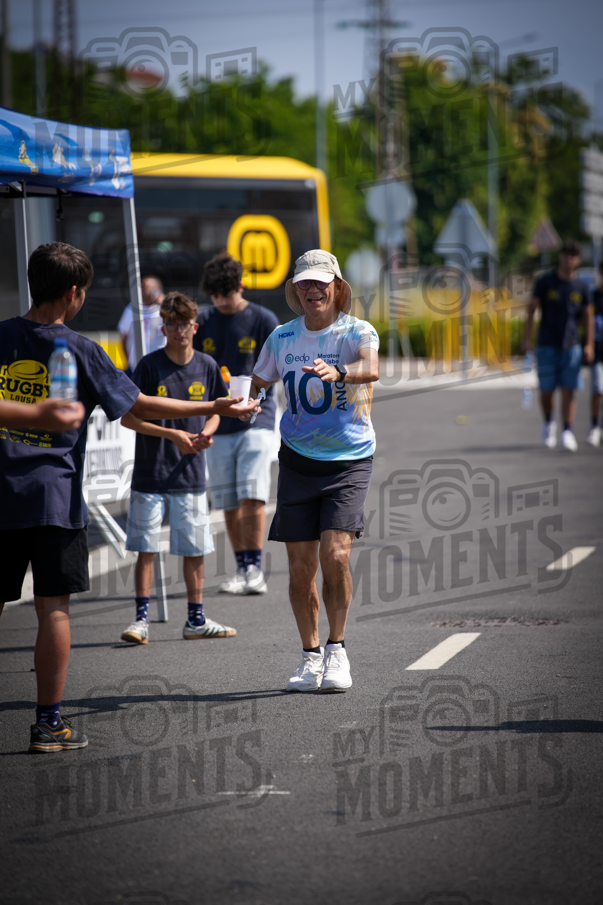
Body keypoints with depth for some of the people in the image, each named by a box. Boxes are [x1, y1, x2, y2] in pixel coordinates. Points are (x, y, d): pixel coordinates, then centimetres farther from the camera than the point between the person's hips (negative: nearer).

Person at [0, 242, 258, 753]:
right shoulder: (78, 351, -5)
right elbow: (140, 407, 0)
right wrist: (214, 409, 9)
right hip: (55, 498, -3)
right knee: (53, 609, 3)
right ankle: (49, 723, 4)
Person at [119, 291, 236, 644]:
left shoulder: (207, 366, 4)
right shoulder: (150, 365, -7)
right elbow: (128, 417, -7)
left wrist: (207, 432, -7)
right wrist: (172, 435, -15)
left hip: (191, 474, 3)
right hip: (150, 474, -3)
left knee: (195, 550, 8)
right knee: (146, 549, -2)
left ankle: (196, 620, 18)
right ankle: (142, 619, 4)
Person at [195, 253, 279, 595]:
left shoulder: (264, 320, -1)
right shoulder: (203, 323, 9)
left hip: (256, 417, -4)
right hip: (218, 423, 4)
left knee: (253, 496, -14)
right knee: (229, 502, 6)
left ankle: (255, 569, -9)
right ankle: (241, 569, 15)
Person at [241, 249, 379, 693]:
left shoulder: (357, 332, -9)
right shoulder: (282, 338, 4)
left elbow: (371, 369, -31)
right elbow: (259, 385, 18)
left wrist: (338, 372, -52)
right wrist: (248, 408, -4)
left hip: (350, 460, -3)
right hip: (298, 459, 3)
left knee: (335, 555, -17)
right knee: (301, 566, 1)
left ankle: (337, 650, 2)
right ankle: (311, 656, 18)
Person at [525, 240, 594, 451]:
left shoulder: (581, 286, 4)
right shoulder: (545, 282, -2)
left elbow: (587, 315, 12)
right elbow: (531, 309, 1)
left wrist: (589, 344, 5)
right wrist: (527, 339, -6)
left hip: (571, 346, 1)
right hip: (547, 346, -1)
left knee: (569, 391, -6)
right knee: (546, 392, 1)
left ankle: (567, 432, -4)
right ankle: (549, 423, 26)